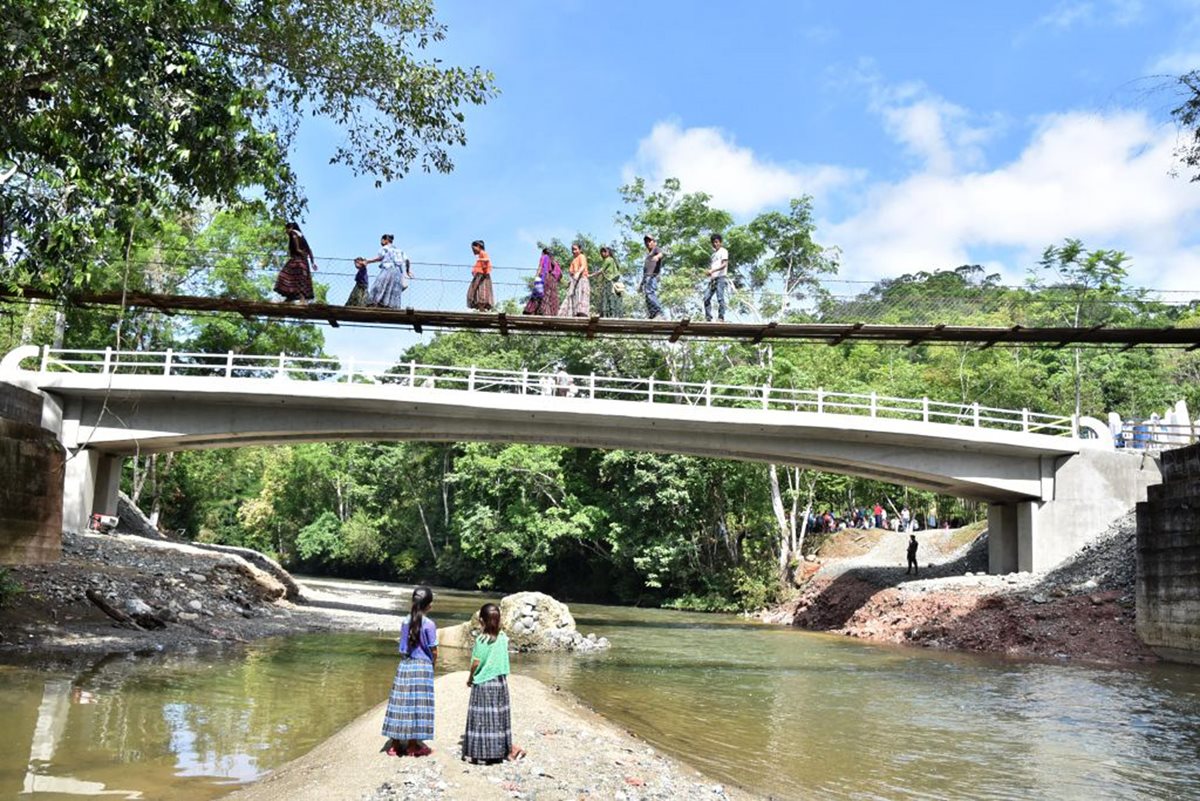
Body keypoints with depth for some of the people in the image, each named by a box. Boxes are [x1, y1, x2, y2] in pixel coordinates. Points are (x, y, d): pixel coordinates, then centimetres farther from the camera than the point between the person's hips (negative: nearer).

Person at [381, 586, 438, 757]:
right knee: (418, 704, 3)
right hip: (423, 667, -4)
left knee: (401, 703, 9)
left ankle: (395, 743, 15)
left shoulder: (406, 622, 2)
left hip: (405, 666, 5)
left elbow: (402, 649, 6)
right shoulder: (429, 624, -13)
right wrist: (432, 664, 10)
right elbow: (434, 650, -8)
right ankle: (413, 745, 10)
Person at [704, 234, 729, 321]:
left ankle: (721, 317, -13)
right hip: (713, 278, 7)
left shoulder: (723, 251, 4)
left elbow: (724, 264, -9)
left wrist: (712, 270, -20)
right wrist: (709, 272, 0)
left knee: (720, 297, -13)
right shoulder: (714, 253, 26)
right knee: (706, 297, -4)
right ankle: (708, 317, -2)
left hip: (720, 277, -7)